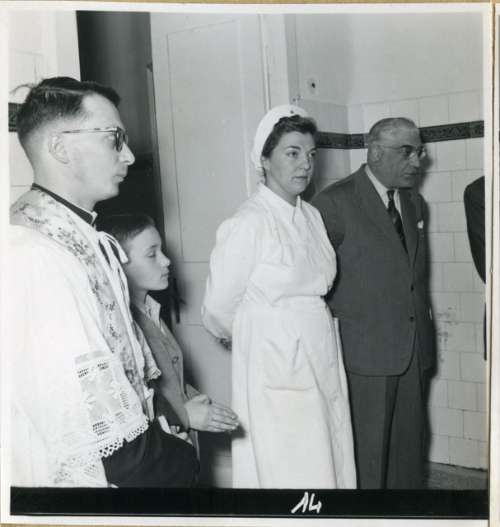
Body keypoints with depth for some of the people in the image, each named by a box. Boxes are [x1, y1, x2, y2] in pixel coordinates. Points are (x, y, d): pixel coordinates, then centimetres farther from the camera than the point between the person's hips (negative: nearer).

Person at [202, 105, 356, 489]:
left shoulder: (312, 216, 6)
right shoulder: (248, 223, -15)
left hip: (323, 363, 7)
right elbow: (218, 312, -9)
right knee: (290, 475, 4)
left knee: (331, 468, 14)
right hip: (276, 373, -6)